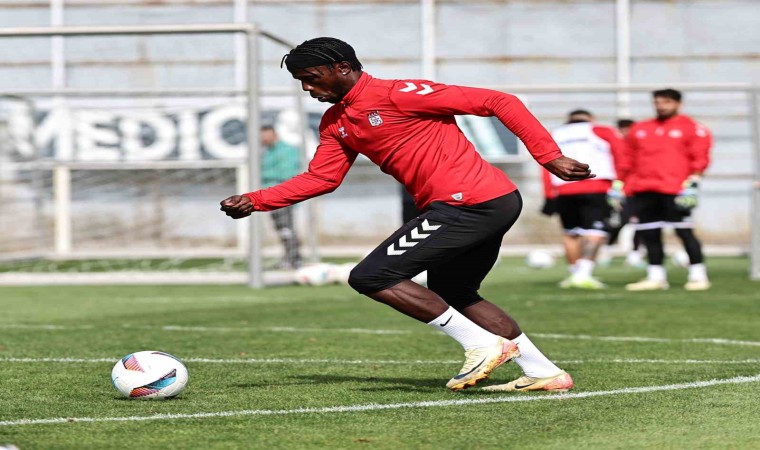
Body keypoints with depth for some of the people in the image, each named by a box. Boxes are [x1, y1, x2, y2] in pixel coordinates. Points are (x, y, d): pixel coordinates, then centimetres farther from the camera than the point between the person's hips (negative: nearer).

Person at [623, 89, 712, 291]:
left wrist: (692, 184, -12)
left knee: (684, 231, -7)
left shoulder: (691, 128, 2)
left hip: (675, 190, -6)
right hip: (644, 190, 6)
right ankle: (656, 277, 16)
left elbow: (699, 159, -3)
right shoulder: (640, 129, 18)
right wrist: (620, 187, 17)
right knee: (649, 234, 7)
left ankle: (698, 276, -1)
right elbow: (629, 160, 22)